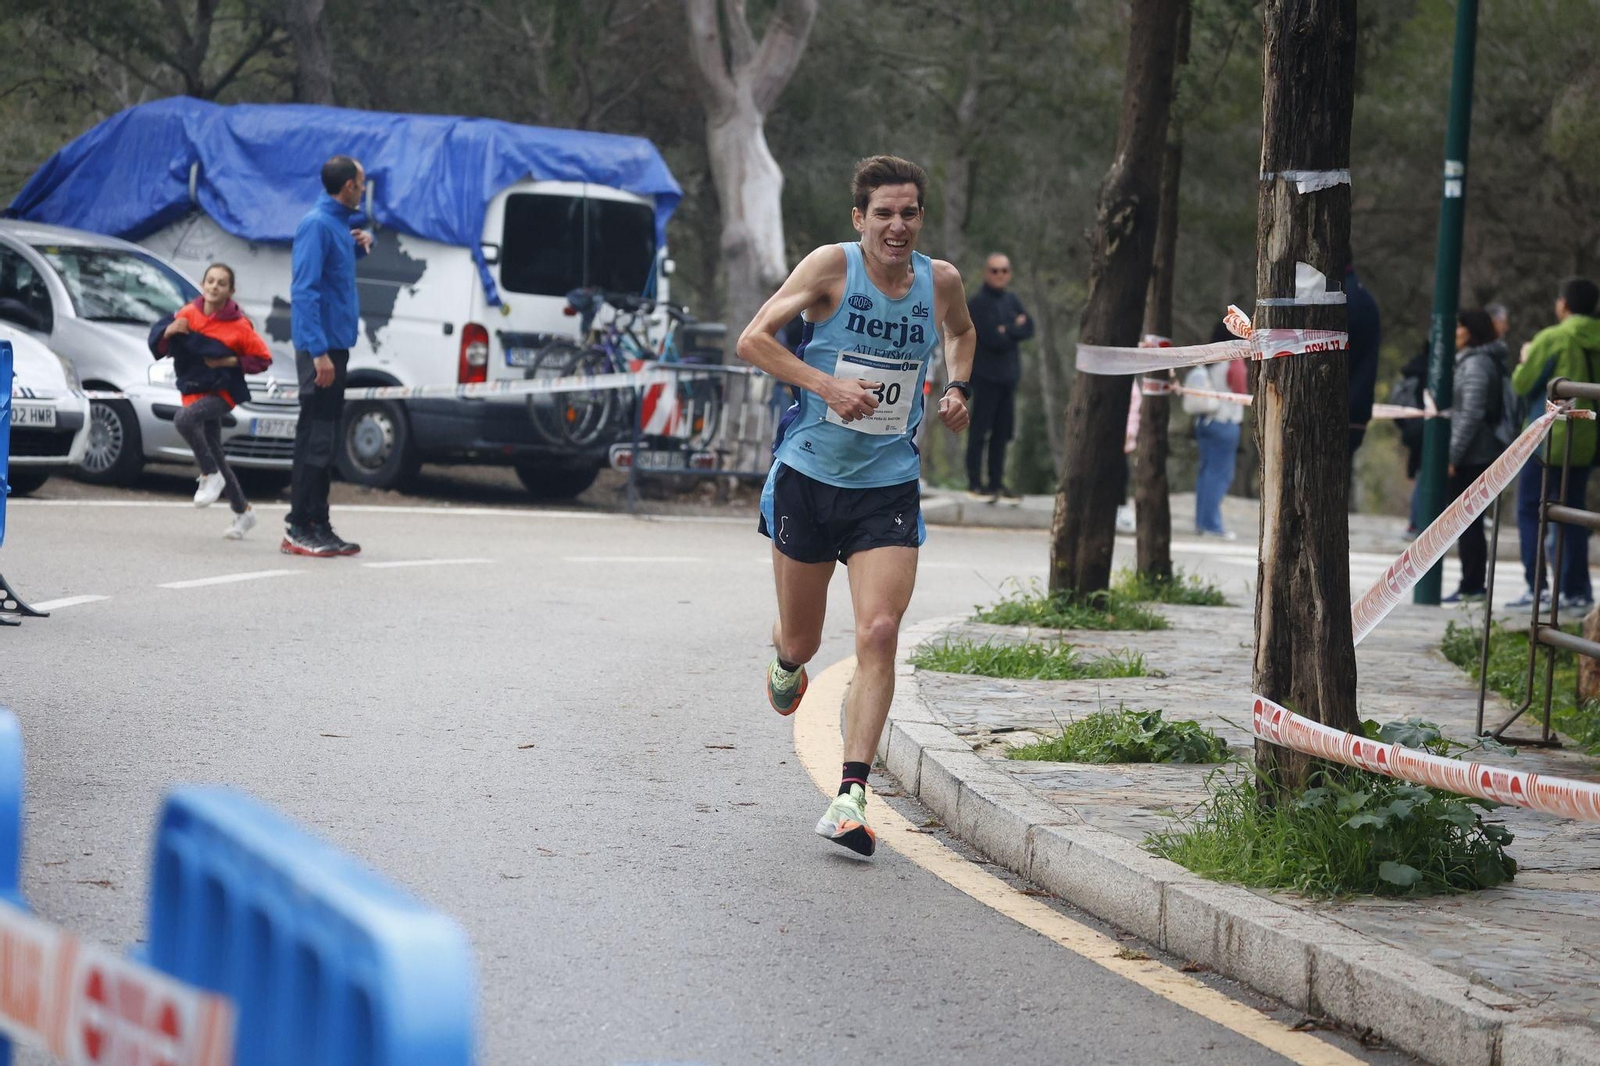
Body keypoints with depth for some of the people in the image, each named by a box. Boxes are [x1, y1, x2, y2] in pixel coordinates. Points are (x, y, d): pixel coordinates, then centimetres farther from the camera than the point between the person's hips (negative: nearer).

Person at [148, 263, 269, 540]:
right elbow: (157, 345, 2)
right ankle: (243, 512, 27)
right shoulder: (188, 313, -1)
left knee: (183, 419, -33)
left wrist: (229, 362, -16)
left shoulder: (238, 325, -10)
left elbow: (263, 358, -5)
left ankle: (211, 476, -17)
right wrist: (169, 331, -20)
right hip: (193, 390, 6)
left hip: (222, 392, -6)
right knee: (215, 456, 12)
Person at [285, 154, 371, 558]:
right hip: (320, 346, -10)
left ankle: (319, 527, 16)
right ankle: (300, 529, -7)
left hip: (335, 345, 10)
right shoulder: (316, 225, -14)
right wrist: (318, 351, -26)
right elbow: (304, 290, -20)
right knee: (315, 439, -8)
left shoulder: (337, 223, 14)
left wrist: (362, 241, 12)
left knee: (325, 439, 12)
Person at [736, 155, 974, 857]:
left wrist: (957, 388, 6)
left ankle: (851, 797, -14)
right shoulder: (832, 266, -11)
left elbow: (960, 333, 24)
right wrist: (826, 383, -26)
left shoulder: (940, 280, 0)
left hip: (888, 485, 1)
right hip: (808, 477, -1)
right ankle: (787, 659, 51)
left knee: (879, 634, -16)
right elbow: (752, 339, -14)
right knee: (800, 640, 10)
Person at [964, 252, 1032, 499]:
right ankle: (975, 483, 0)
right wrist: (1016, 328, -3)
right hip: (986, 374, -7)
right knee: (980, 430, -4)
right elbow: (993, 339, -18)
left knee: (1002, 431, 9)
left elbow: (1028, 328, 3)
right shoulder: (978, 302, -9)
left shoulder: (1011, 299, 14)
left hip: (1008, 374, 7)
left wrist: (1008, 331, -13)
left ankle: (997, 482, 14)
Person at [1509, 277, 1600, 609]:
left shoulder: (1552, 339, -13)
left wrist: (1526, 359, 10)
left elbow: (1522, 384, -8)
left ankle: (1537, 588, -7)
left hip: (1549, 437, -6)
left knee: (1529, 510, 2)